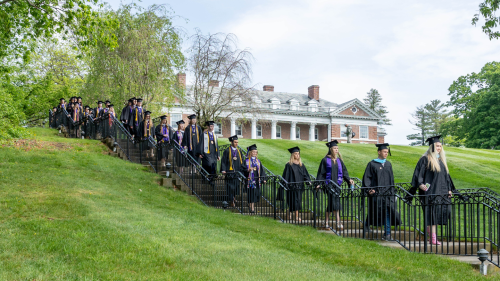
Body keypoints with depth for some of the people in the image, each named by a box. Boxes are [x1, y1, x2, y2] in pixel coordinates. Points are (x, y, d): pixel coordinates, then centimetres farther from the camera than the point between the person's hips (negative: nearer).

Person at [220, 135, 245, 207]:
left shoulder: (239, 151, 12)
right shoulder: (227, 151, -2)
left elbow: (242, 161, 12)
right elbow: (223, 161, -5)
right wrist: (223, 170, -14)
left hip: (237, 172, 5)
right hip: (230, 172, -5)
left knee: (236, 186, 10)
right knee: (230, 187, -4)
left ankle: (234, 197, 30)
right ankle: (232, 201, 3)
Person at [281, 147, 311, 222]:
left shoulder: (301, 165, 11)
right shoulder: (289, 165, -4)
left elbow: (305, 174, 9)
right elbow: (286, 175, -6)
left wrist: (308, 181, -6)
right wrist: (285, 184, -11)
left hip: (299, 185, 5)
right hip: (291, 185, -5)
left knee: (298, 200, 8)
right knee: (294, 200, -6)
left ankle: (297, 216, 17)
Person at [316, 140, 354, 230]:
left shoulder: (339, 160, 12)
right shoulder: (325, 160, -2)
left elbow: (344, 171, 10)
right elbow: (321, 173, -3)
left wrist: (348, 179, -6)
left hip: (337, 184, 5)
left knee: (331, 204, 7)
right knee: (335, 202, -12)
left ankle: (326, 223, 16)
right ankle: (338, 223, -13)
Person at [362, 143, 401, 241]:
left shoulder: (388, 164, 13)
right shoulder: (372, 164, -1)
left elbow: (391, 179, 18)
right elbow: (366, 177, -3)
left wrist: (393, 191, 15)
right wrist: (368, 189, -14)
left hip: (387, 193, 4)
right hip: (376, 193, -4)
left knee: (388, 213, -5)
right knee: (374, 211, 5)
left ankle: (387, 234, -1)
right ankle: (367, 225, 33)